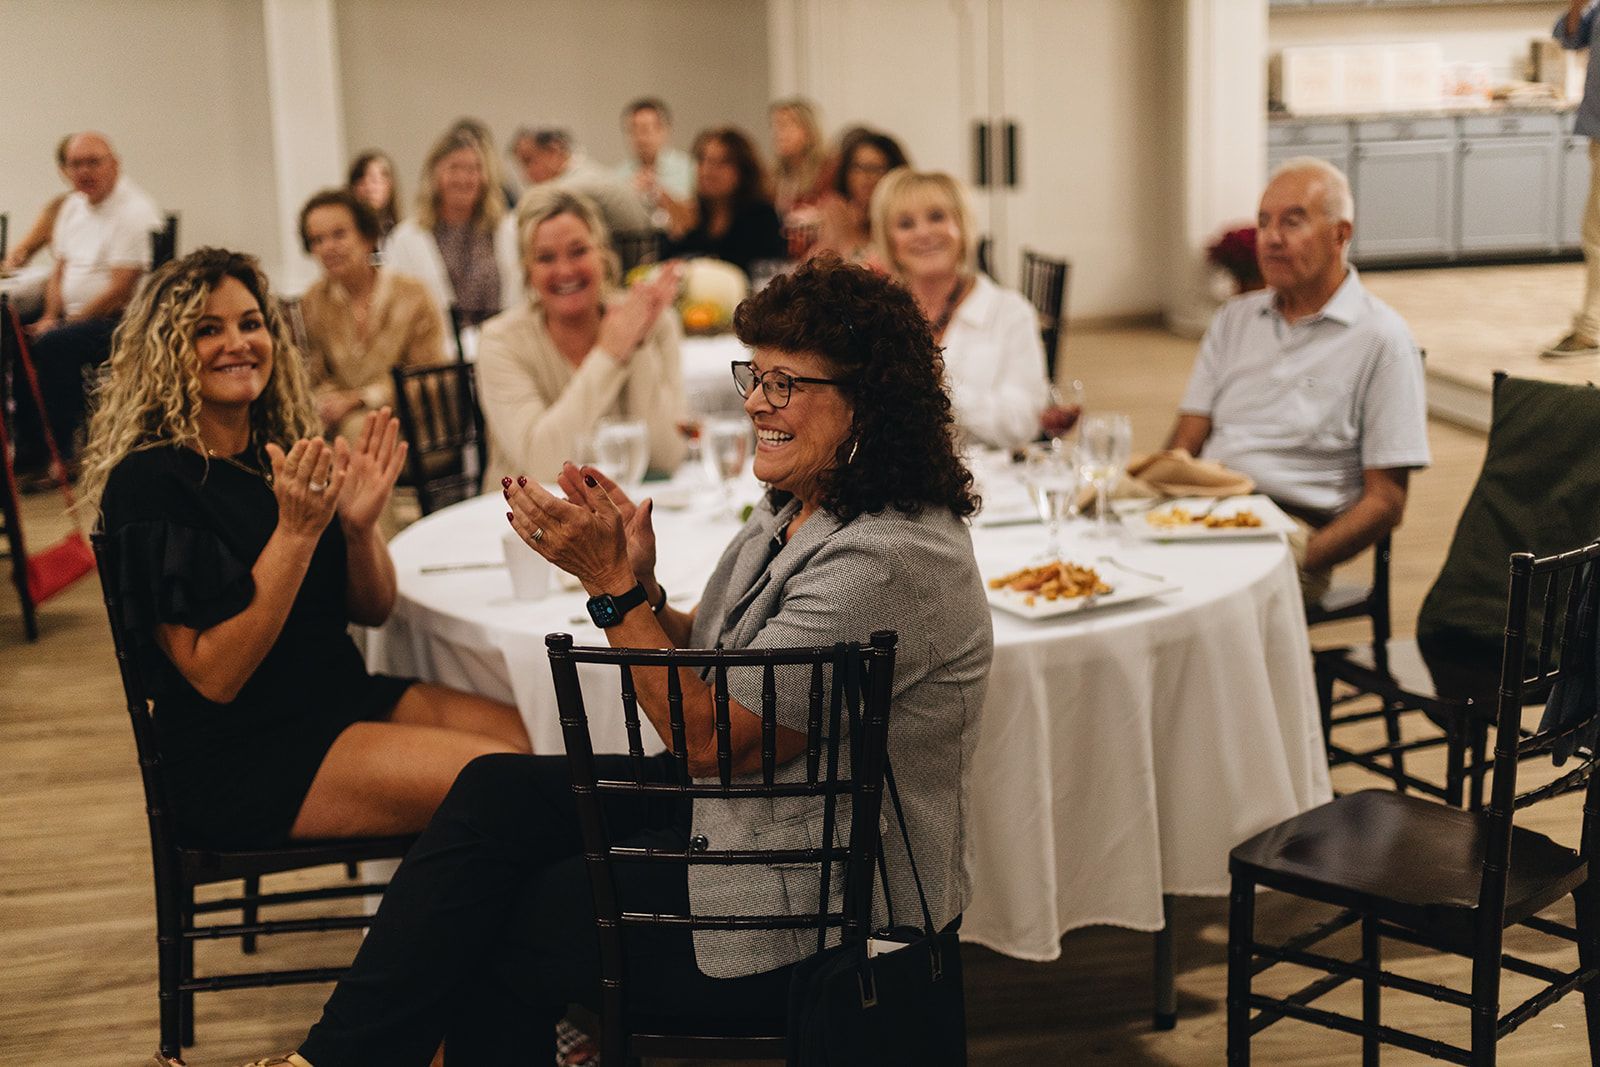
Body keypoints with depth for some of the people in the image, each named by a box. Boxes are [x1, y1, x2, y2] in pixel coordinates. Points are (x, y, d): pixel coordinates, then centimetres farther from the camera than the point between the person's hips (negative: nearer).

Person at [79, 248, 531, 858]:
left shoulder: (280, 452, 8)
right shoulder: (148, 482, -14)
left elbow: (372, 611, 11)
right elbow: (215, 676, -19)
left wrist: (360, 524, -10)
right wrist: (296, 529, -24)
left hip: (346, 699, 8)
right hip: (240, 759, -7)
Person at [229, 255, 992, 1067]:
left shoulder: (887, 560, -25)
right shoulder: (795, 511, 6)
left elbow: (714, 743, -24)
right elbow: (707, 666, 10)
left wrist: (611, 583, -22)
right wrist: (640, 587, -9)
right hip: (730, 812, 9)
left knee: (494, 929, -4)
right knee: (494, 792, -3)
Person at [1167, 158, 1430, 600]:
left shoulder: (1382, 339, 2)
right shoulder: (1235, 318, 19)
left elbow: (1385, 501, -2)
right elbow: (1185, 442, 13)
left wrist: (1303, 559, -18)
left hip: (1290, 529, -5)